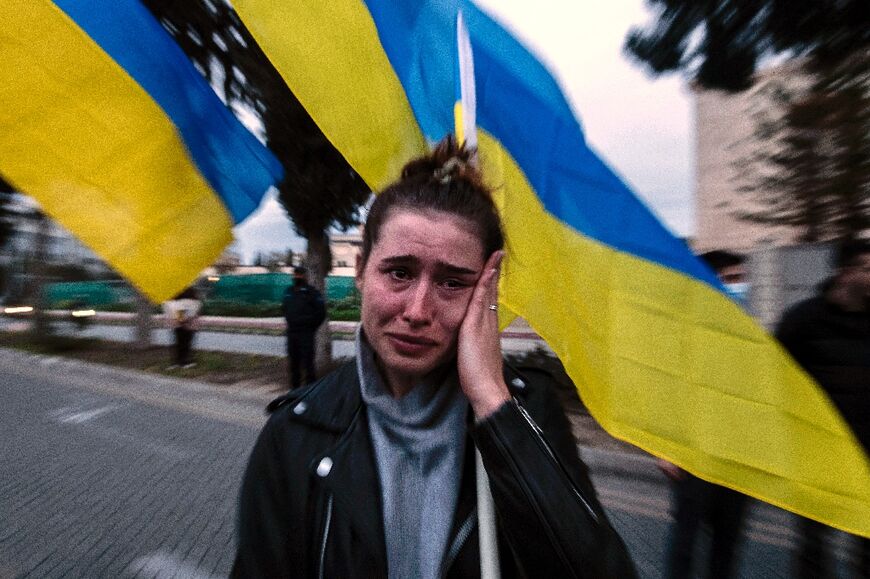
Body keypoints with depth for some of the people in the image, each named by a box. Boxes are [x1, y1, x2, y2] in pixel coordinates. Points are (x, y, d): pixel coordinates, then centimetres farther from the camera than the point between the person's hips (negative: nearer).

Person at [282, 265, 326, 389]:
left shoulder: (312, 293, -7)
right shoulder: (289, 292, 11)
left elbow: (321, 313, -7)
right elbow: (284, 308, 25)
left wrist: (311, 327, -5)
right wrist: (289, 323, 15)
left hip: (306, 334, -6)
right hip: (291, 333, 6)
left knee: (307, 362, -4)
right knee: (293, 362, 13)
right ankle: (295, 387, 26)